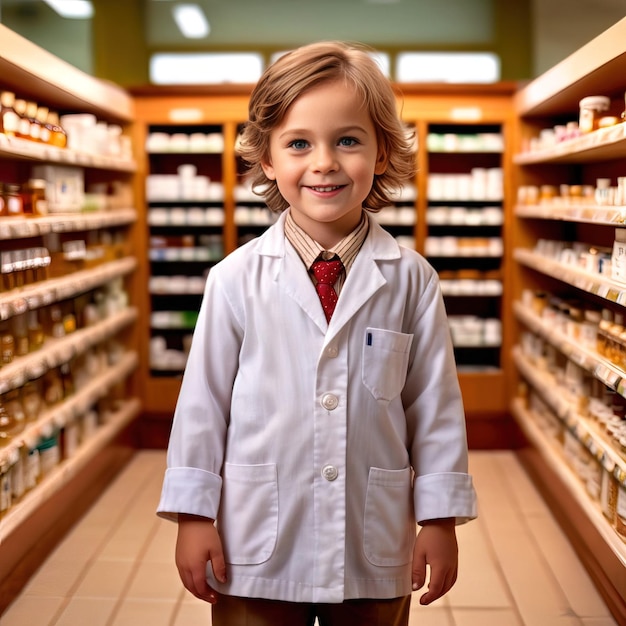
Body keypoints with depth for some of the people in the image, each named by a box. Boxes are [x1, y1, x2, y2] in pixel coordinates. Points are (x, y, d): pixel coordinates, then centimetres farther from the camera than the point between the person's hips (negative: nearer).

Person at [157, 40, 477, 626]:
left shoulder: (410, 279, -5)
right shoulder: (236, 278, -8)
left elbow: (435, 401, 0)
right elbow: (204, 398, -3)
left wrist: (440, 518, 2)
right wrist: (193, 514, 0)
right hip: (257, 549, -1)